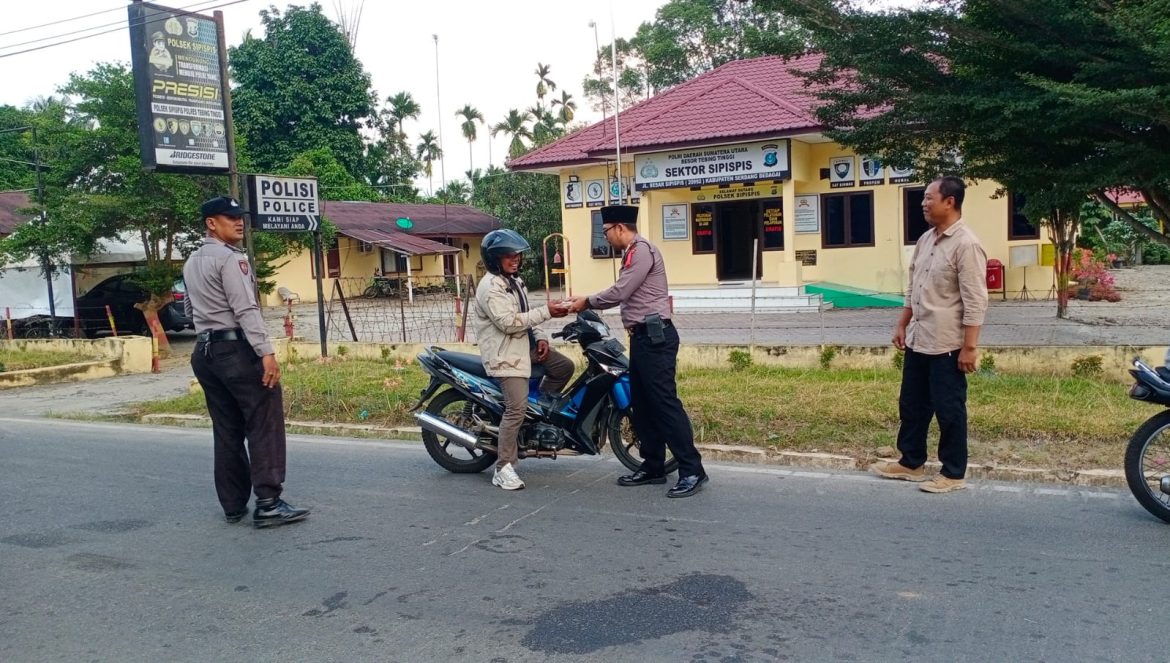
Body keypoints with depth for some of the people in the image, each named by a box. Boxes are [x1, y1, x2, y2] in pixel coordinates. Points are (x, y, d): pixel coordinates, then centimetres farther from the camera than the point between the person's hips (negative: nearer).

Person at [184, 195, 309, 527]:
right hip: (236, 348, -9)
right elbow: (246, 310, -19)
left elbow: (189, 309, 26)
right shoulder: (230, 258, -10)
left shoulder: (192, 262, 18)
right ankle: (268, 503, -13)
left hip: (205, 351, 9)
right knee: (265, 425, -8)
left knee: (227, 431, 12)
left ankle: (233, 505, 16)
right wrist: (266, 352, -24)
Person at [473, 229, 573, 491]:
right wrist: (546, 312, -25)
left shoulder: (515, 281, 15)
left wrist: (540, 337, 4)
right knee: (516, 409, -15)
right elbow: (508, 322, -26)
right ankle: (503, 469, -8)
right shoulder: (490, 287, -17)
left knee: (564, 367, 7)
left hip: (525, 346, 10)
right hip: (505, 354, -10)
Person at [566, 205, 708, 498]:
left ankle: (692, 470, -8)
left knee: (664, 402, -11)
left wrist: (587, 302, -4)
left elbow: (619, 292, -17)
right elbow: (622, 295, 19)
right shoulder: (633, 253, 21)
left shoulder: (641, 250, -12)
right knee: (642, 405, 12)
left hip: (655, 336, -11)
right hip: (643, 337, 11)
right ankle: (653, 467, 20)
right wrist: (587, 302, 12)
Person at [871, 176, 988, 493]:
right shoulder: (925, 240, 10)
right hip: (918, 340, 9)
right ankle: (911, 463, 30)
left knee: (949, 410, 2)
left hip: (946, 345, -9)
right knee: (911, 404, 16)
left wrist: (969, 347, -21)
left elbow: (975, 302, -18)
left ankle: (953, 474, 15)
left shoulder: (966, 245, -16)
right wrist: (902, 326, 19)